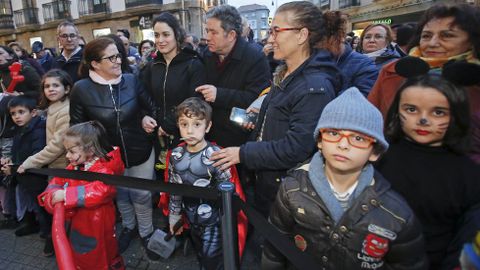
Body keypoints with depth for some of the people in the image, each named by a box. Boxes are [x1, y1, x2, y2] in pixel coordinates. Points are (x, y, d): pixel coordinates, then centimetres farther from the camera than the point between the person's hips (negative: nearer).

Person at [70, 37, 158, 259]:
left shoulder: (131, 80, -12)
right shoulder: (81, 89, -15)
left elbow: (149, 107, 2)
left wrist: (145, 117, -15)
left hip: (140, 151, 0)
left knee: (142, 195, 12)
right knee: (120, 194, 21)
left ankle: (146, 232, 35)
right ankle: (128, 227, 47)